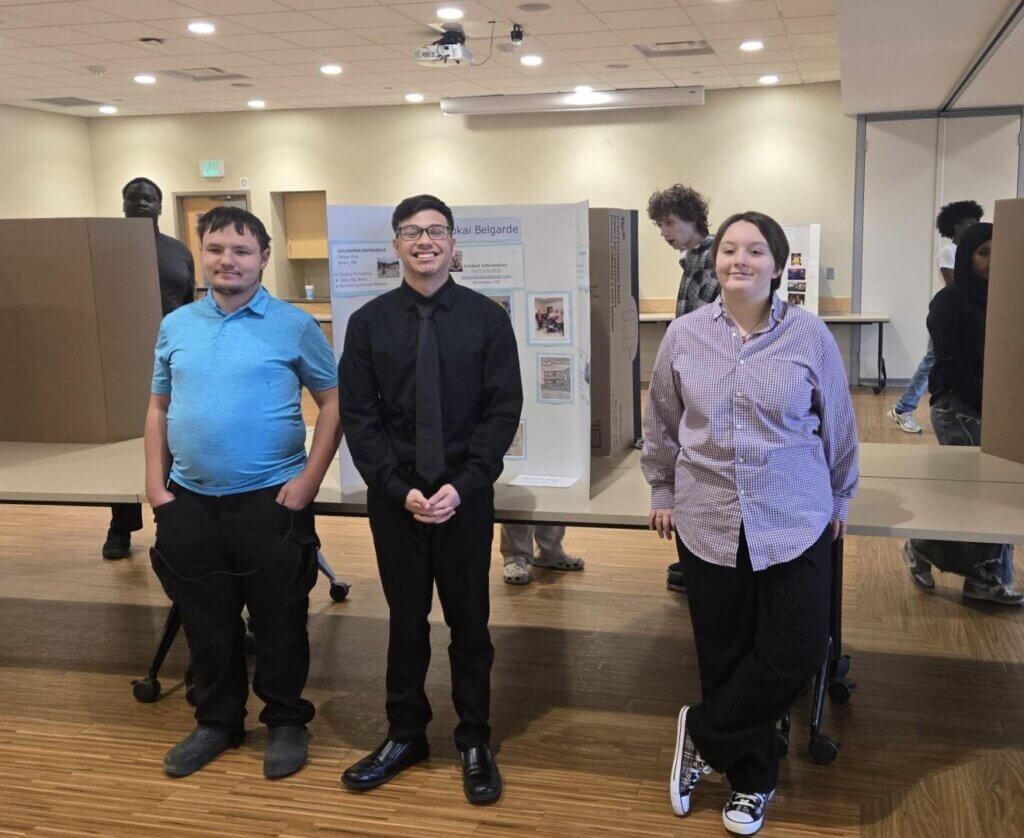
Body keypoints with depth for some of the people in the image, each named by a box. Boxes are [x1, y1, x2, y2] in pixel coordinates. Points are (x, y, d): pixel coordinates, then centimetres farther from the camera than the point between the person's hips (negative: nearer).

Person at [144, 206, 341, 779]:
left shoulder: (294, 326, -4)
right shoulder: (176, 326, 8)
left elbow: (333, 402, -4)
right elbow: (159, 409, 14)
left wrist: (309, 480, -12)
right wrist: (156, 484, 5)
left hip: (271, 501, -4)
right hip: (189, 502, 4)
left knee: (280, 621, 8)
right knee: (206, 624, 15)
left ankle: (287, 722, 27)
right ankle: (217, 721, 33)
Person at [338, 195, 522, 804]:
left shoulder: (487, 318, -2)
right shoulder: (369, 323, 1)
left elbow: (504, 410, -5)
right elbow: (357, 417, -1)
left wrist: (461, 485, -14)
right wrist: (400, 488, -11)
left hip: (467, 497, -1)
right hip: (393, 497, 1)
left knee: (470, 620, 10)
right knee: (406, 618, 13)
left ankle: (475, 740, 26)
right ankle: (405, 734, 29)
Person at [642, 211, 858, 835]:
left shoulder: (809, 334, -4)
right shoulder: (685, 335, 0)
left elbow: (838, 425, 6)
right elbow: (662, 423, 12)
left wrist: (840, 499, 13)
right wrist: (663, 492, 14)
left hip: (794, 523, 0)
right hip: (709, 523, 1)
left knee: (797, 653, -3)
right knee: (725, 655, 7)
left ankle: (704, 734, 20)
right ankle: (751, 780, 28)